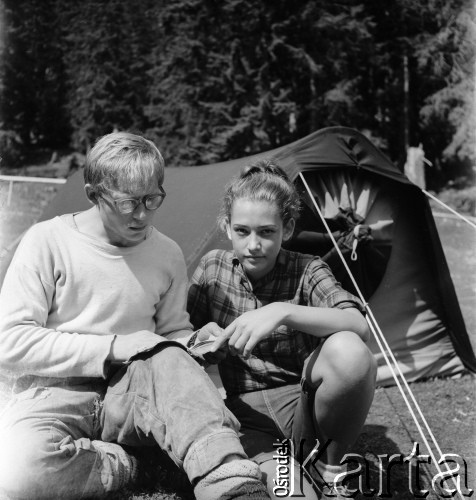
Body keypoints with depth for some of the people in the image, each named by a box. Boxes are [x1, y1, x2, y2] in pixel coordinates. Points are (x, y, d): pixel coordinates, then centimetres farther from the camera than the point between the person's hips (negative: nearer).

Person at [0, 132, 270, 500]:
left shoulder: (167, 254, 5)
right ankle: (128, 467, -12)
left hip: (131, 393, 2)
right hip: (56, 392, -2)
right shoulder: (47, 240, -8)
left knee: (170, 362, -33)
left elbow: (173, 331, 18)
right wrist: (112, 347, -16)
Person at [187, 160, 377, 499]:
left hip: (301, 402, 2)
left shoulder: (307, 271, -5)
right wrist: (203, 336, -14)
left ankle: (329, 466, -9)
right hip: (245, 410, -2)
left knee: (348, 352, -32)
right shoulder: (213, 268, 3)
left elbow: (358, 326, -23)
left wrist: (283, 312, -37)